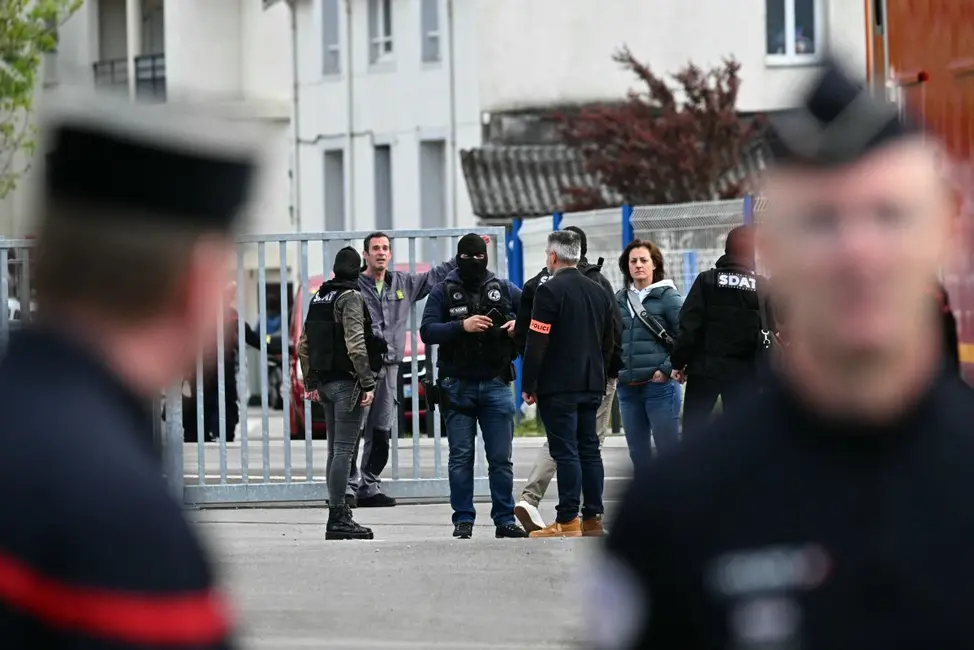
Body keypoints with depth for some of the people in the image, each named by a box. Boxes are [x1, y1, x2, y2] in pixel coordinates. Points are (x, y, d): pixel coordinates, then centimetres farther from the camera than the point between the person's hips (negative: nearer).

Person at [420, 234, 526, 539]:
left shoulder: (504, 290, 8)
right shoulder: (443, 292, 2)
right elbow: (427, 330, -8)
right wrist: (462, 326, -20)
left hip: (496, 385, 1)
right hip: (457, 386, -1)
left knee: (501, 457, 2)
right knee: (460, 457, 0)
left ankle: (505, 520, 7)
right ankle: (463, 520, 5)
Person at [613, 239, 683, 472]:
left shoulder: (667, 296, -3)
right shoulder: (620, 299, 12)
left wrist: (669, 368, -12)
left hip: (660, 385, -6)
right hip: (627, 389, 6)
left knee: (668, 451, -3)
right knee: (638, 454, 10)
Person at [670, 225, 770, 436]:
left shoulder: (706, 280, -3)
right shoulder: (761, 287, -1)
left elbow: (688, 326, -7)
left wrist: (679, 361, -1)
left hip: (705, 369, -1)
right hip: (743, 372, 1)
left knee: (693, 427, 5)